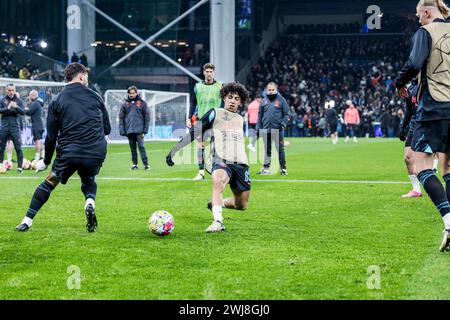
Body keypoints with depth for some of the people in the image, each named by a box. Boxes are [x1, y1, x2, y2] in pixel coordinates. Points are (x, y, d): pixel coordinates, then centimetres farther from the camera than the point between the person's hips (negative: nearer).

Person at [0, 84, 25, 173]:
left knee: (18, 148, -6)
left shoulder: (18, 100, 3)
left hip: (15, 127, -1)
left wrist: (16, 107, -25)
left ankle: (20, 167, -4)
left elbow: (23, 112, -6)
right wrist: (8, 108, -22)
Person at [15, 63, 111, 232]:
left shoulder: (57, 101, 6)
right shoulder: (95, 96, 10)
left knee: (50, 182, 19)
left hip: (69, 153, -1)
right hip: (96, 153, 1)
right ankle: (90, 203, -4)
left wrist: (46, 161, 17)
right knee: (88, 180, 29)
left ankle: (27, 221, 14)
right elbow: (107, 129, 14)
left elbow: (51, 135, 6)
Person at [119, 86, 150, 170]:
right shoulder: (125, 104, 8)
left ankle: (146, 164, -10)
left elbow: (146, 116, 4)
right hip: (129, 130, 3)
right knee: (132, 148, 8)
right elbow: (121, 118, 8)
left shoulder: (142, 103, 4)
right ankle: (134, 164, 14)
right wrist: (122, 130, 0)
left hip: (139, 130, -3)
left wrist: (145, 129, -3)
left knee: (141, 146, -9)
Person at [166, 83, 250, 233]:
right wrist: (175, 149, -4)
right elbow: (194, 132, 3)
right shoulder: (215, 113, 7)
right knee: (218, 180, -39)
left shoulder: (240, 119, 22)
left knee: (242, 205, 4)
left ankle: (216, 204, 34)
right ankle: (218, 222, -46)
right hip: (221, 160, -5)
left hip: (240, 163, 6)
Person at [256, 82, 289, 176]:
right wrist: (258, 128, 9)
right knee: (267, 150, 11)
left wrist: (283, 123, -13)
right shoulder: (264, 101, 10)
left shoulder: (281, 100, 0)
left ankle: (283, 169, 3)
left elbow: (286, 114, 1)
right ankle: (266, 168, 17)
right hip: (266, 129, 3)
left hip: (277, 129, -3)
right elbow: (260, 115, 13)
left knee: (280, 149, -2)